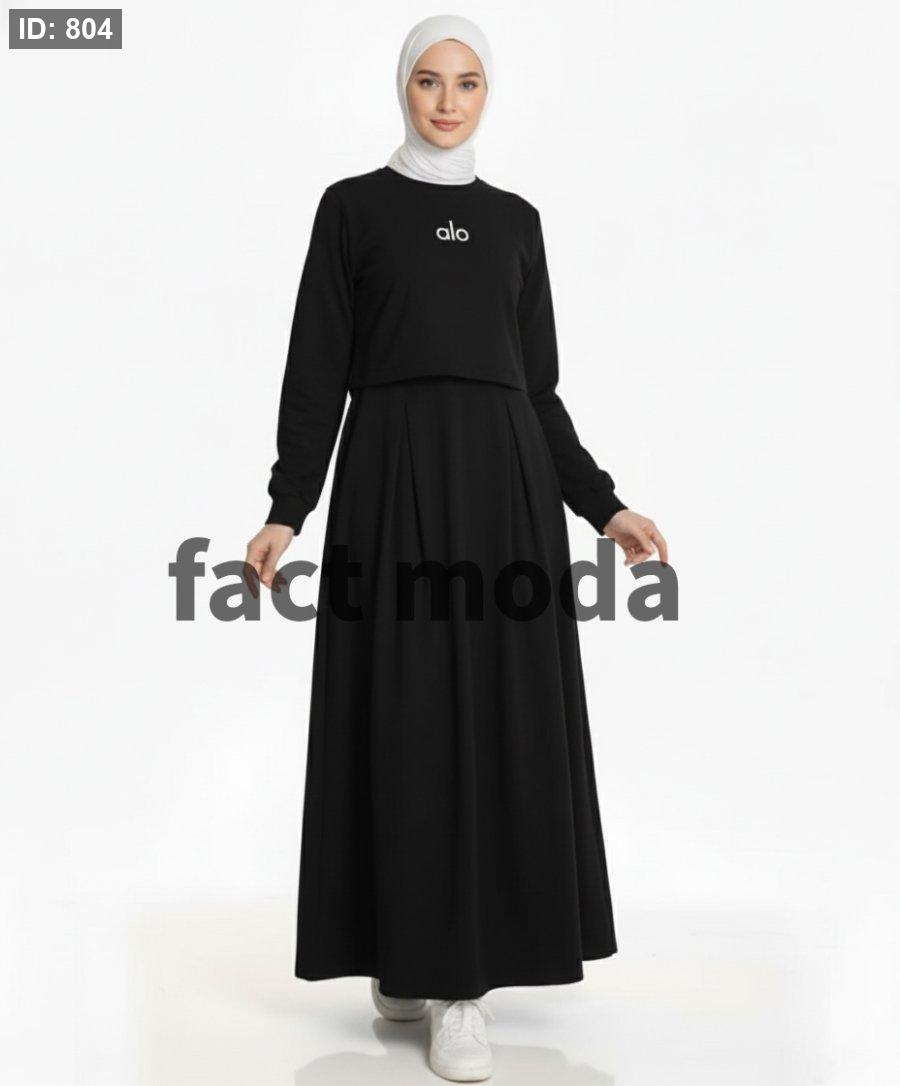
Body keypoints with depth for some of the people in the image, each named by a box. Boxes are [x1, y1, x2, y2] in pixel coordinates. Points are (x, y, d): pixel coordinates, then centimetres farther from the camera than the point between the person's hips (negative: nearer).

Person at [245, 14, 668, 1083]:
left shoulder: (514, 219, 15)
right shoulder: (351, 206, 6)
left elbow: (539, 384, 15)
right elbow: (317, 371, 1)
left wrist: (602, 502, 9)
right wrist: (287, 509, -10)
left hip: (507, 478, 3)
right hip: (393, 475, -3)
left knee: (498, 721, 2)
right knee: (406, 723, -2)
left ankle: (459, 969, 15)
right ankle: (407, 957, 13)